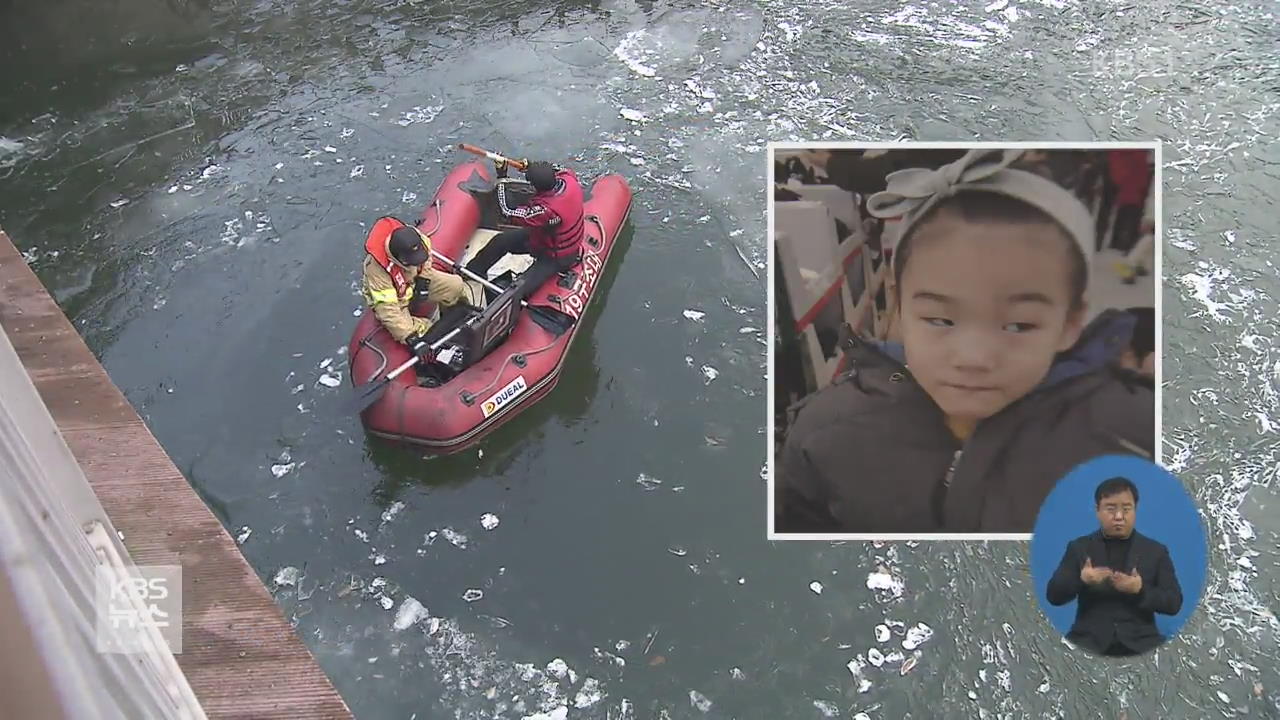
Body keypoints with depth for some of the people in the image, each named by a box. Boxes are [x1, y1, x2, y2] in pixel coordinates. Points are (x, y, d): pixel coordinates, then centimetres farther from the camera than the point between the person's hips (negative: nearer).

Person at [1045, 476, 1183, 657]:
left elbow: (1174, 603, 4)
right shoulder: (1079, 547, 9)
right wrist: (1081, 580, -17)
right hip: (1089, 641, -1)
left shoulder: (1156, 551, 11)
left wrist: (1140, 590, -15)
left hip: (1140, 642, 1)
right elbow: (1053, 595, 3)